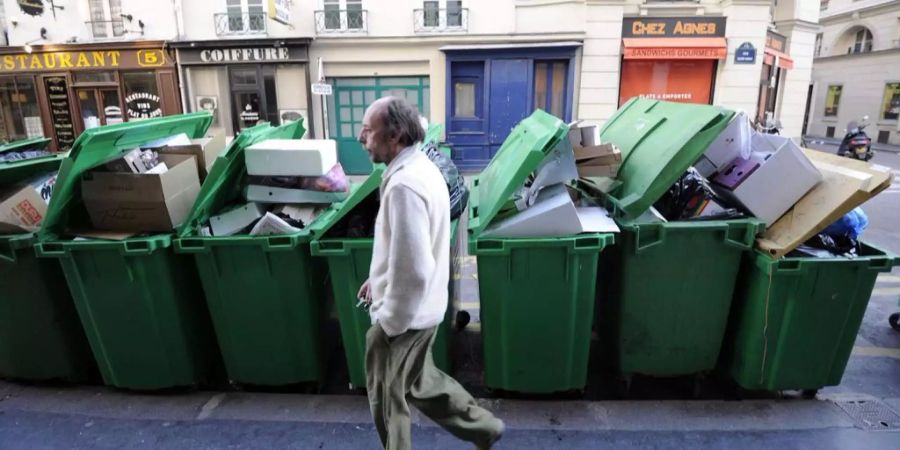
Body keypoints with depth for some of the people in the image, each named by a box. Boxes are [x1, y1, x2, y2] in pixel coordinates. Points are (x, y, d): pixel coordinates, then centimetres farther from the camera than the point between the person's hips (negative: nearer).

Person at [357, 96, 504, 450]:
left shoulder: (403, 185, -28)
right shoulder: (420, 166, 5)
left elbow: (413, 271, -30)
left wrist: (388, 324, -17)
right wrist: (380, 277, 17)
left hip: (403, 315, -9)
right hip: (420, 308, 9)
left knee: (387, 398, 15)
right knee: (420, 381, 27)